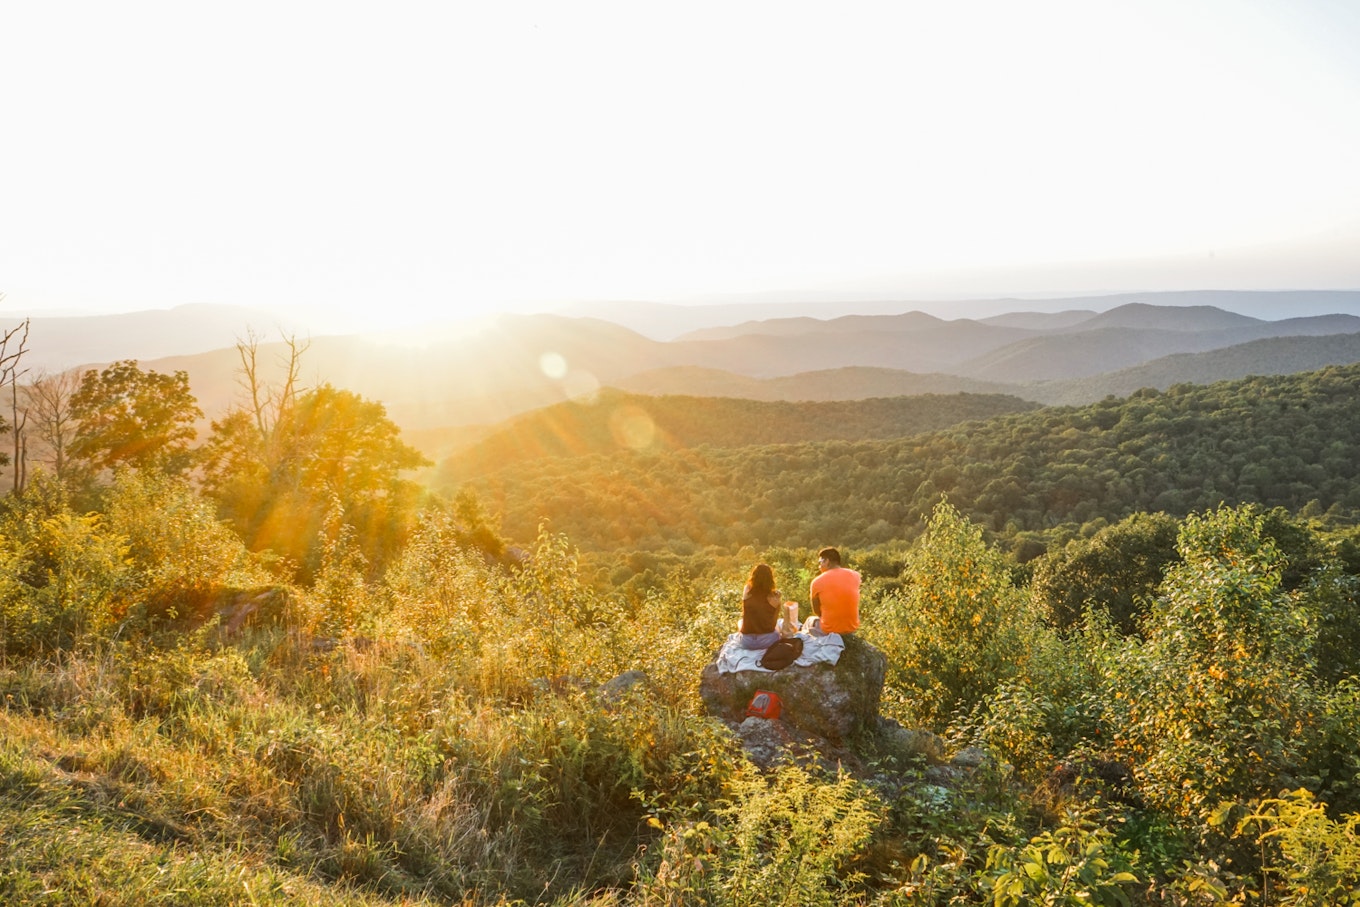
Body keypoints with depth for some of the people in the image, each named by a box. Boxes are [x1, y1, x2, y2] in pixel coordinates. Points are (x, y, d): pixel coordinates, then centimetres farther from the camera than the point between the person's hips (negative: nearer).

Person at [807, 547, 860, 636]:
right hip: (852, 628, 3)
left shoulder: (818, 581, -12)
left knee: (810, 621, 28)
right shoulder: (855, 575, -4)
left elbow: (817, 611, -2)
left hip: (829, 631, -3)